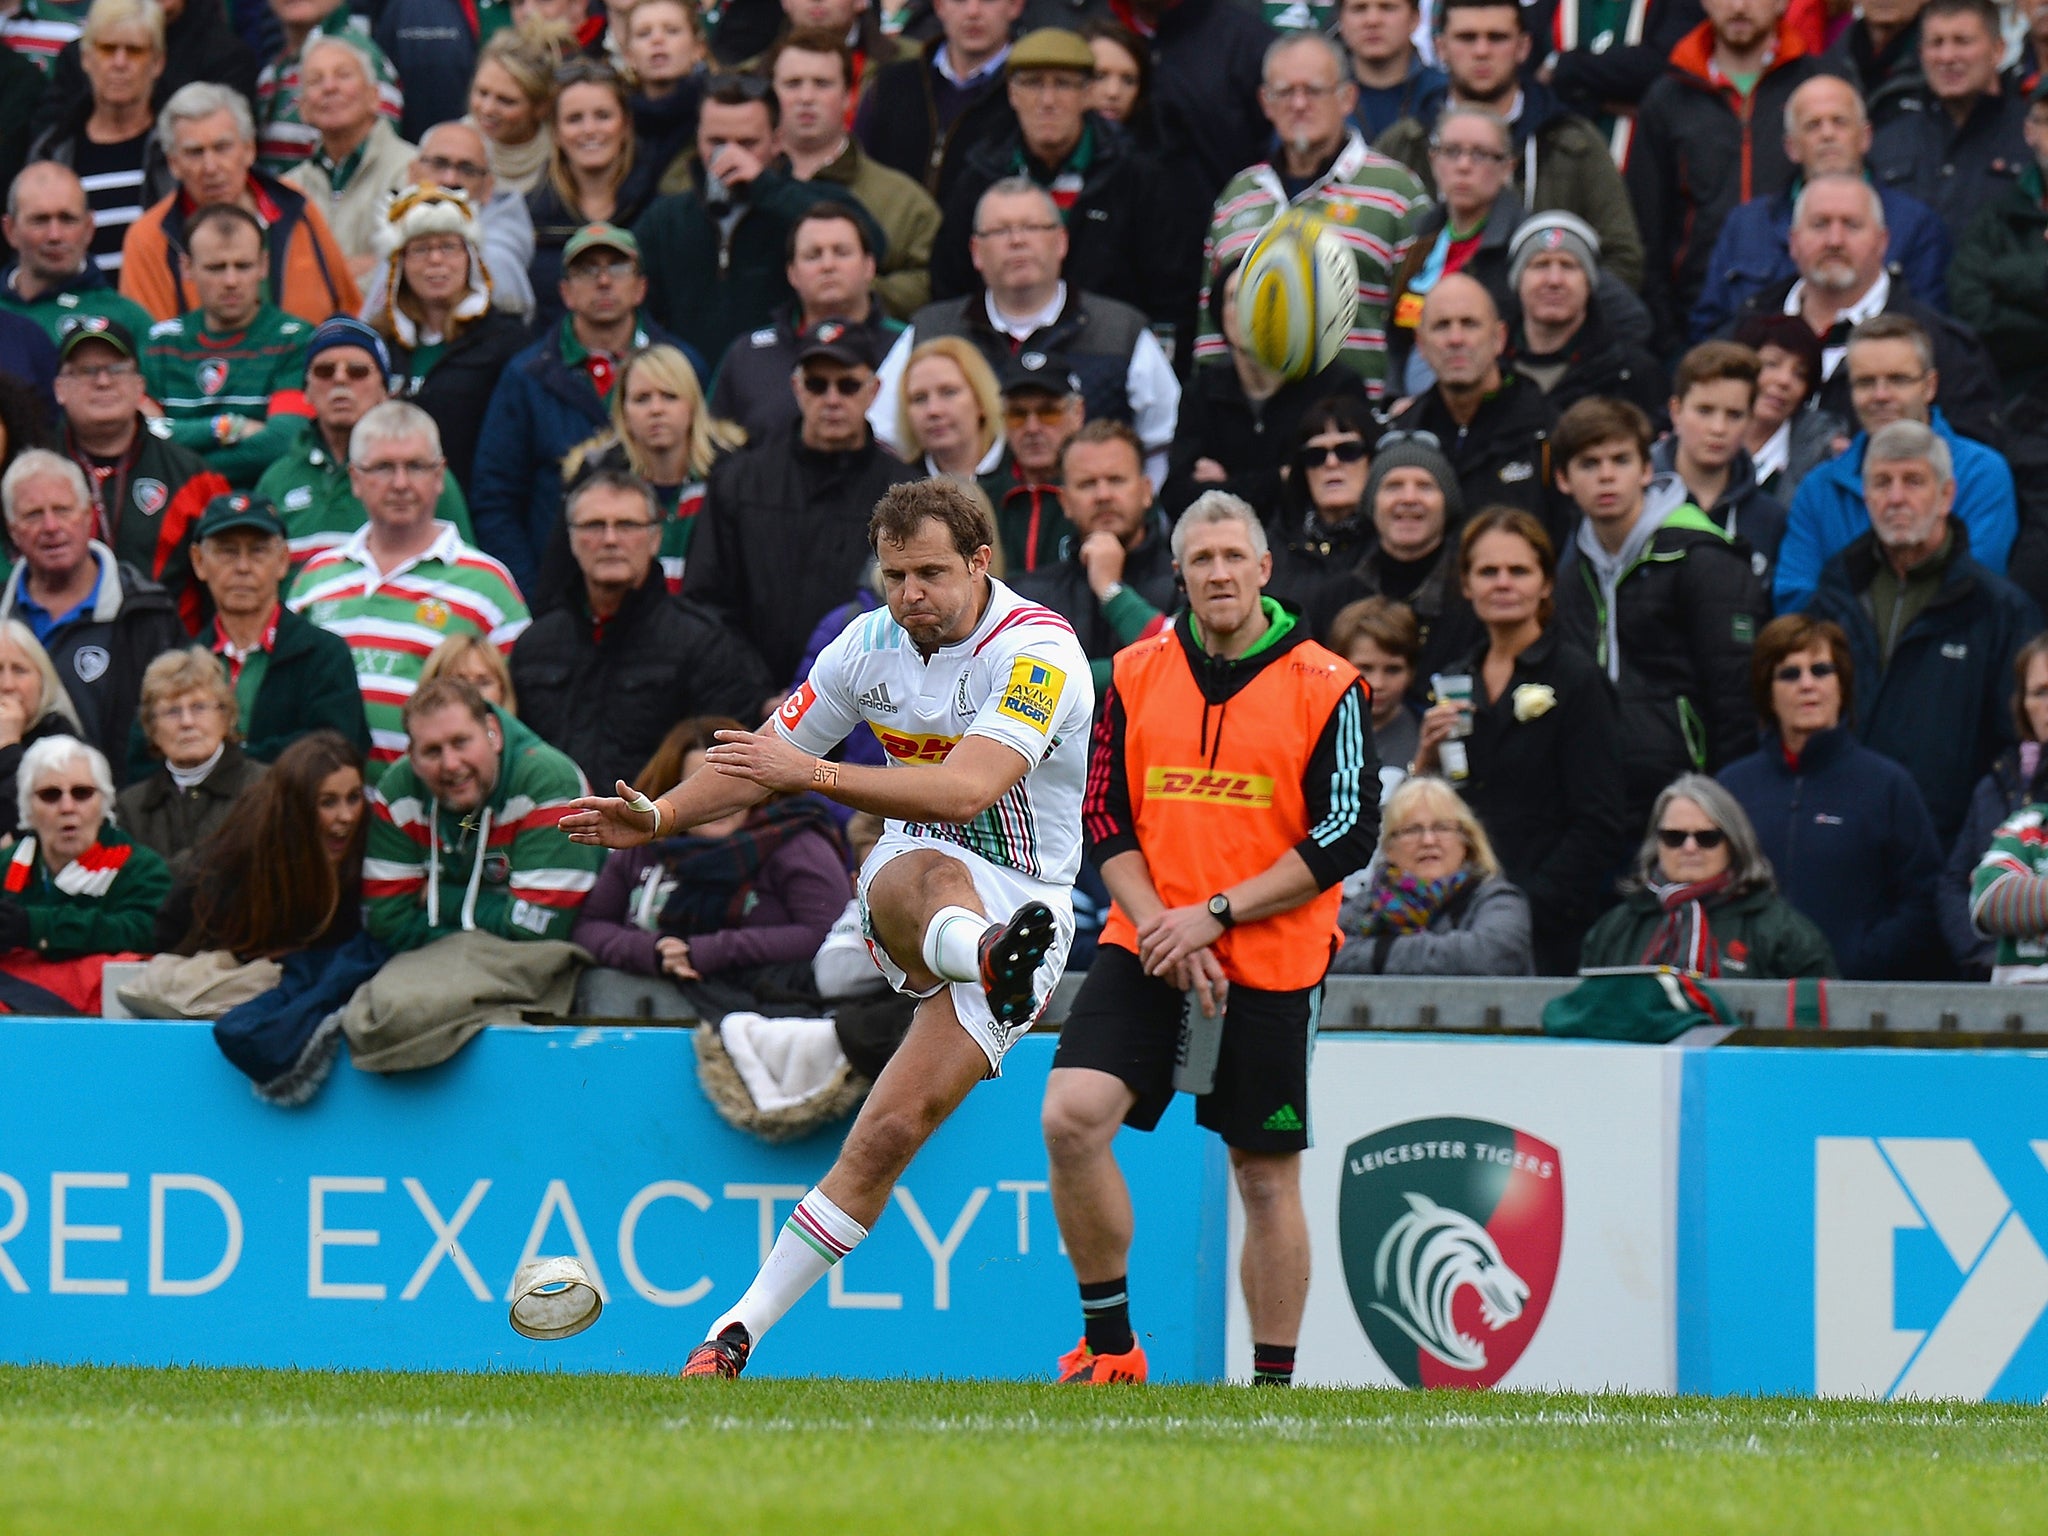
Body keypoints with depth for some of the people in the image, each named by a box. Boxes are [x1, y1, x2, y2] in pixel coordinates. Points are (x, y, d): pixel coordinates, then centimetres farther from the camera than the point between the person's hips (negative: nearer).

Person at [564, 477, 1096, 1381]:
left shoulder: (1038, 653, -15)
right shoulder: (871, 644, 5)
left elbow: (966, 791, -29)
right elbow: (766, 762, 18)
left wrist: (814, 774, -35)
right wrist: (659, 817, 3)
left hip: (1021, 900, -4)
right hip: (903, 887, 4)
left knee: (892, 1130, -16)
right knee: (930, 874, -37)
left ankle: (737, 1333, -14)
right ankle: (988, 959, -73)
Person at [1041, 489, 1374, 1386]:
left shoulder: (1325, 688, -4)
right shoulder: (1137, 675, 7)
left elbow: (1347, 836, -8)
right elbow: (1106, 818, 7)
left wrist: (1214, 915, -14)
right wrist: (1158, 925, -9)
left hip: (1272, 966, -2)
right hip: (1146, 951, 2)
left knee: (1267, 1179, 5)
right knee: (1071, 1116, -17)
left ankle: (1274, 1381, 17)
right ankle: (1109, 1344, -4)